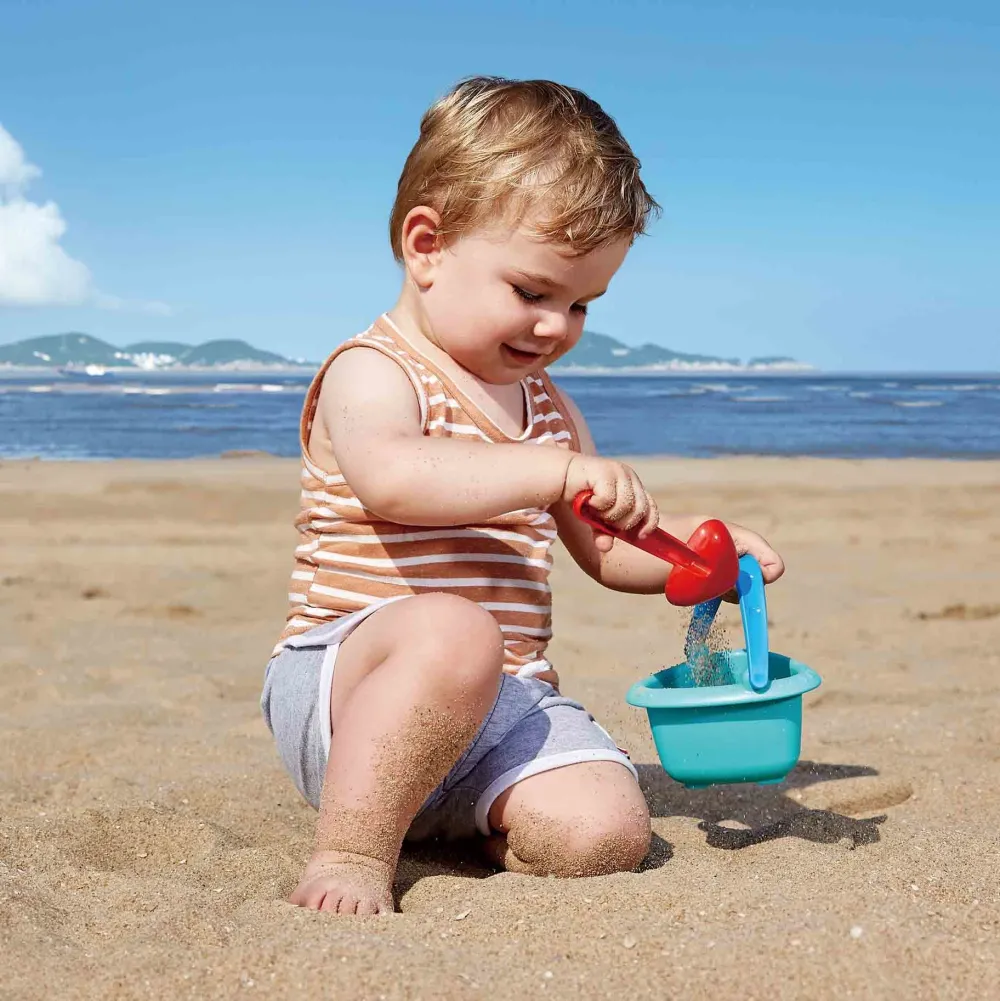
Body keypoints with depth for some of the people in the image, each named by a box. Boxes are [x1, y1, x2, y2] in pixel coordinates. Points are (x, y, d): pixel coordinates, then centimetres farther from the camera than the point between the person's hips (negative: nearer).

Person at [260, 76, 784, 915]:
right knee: (451, 631, -40)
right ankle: (352, 851, -23)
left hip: (504, 704, 7)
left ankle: (447, 824, 10)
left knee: (602, 832, -18)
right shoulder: (373, 374, -7)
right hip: (344, 684, -7)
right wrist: (558, 471, -35)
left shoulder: (545, 406, 19)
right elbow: (390, 478, -31)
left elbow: (605, 547, 24)